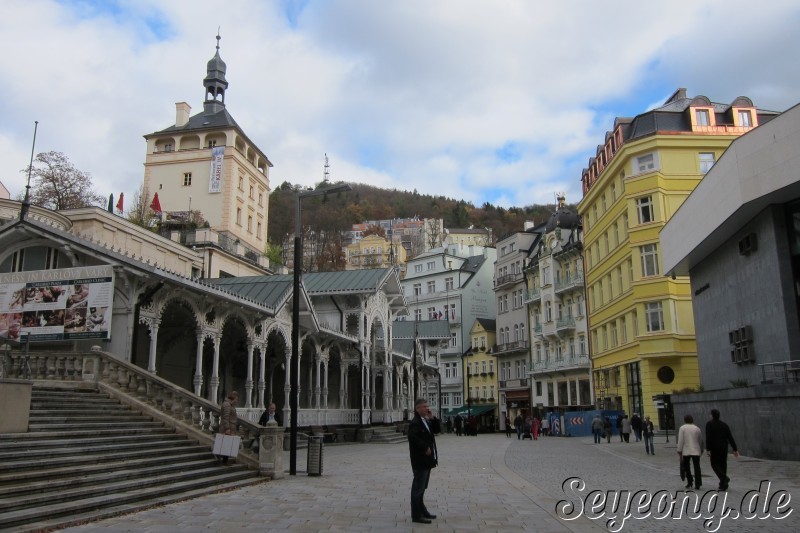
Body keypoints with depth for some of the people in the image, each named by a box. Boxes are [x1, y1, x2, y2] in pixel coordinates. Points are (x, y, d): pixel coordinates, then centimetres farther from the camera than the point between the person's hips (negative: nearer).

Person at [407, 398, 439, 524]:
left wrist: (433, 418, -1)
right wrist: (425, 448, -26)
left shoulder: (426, 421, 14)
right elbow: (412, 437, -32)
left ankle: (422, 511, 30)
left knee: (422, 487, 19)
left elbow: (437, 429, 14)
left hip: (427, 459, 10)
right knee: (418, 487, -4)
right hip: (420, 460, -10)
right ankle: (416, 515, 1)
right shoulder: (415, 423, -17)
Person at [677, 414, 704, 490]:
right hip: (696, 451, 2)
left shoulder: (682, 428, -3)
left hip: (686, 451, -2)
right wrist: (701, 450, 28)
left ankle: (689, 482, 15)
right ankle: (697, 485, 0)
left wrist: (679, 451, -2)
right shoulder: (697, 428, 6)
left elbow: (680, 440, -8)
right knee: (697, 467, 3)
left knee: (686, 466, 16)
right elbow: (701, 440, 14)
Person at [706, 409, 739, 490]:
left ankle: (724, 478, -18)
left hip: (715, 448, -5)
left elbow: (708, 438, -15)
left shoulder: (709, 424, -7)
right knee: (723, 465, 11)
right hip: (724, 448, 5)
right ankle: (723, 485, 12)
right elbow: (730, 438, 3)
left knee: (714, 464, 6)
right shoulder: (724, 425, 7)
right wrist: (735, 450, 3)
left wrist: (708, 449, -14)